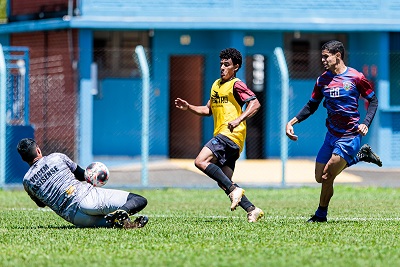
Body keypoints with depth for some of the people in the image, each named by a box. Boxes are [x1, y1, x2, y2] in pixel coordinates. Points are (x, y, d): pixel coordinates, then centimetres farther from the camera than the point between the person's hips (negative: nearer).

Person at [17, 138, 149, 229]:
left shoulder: (27, 181, 9)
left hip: (73, 216, 2)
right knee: (140, 200, 0)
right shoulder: (57, 157, 8)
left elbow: (41, 203, 25)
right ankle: (122, 212, -34)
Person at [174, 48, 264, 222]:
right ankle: (252, 209, 4)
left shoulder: (236, 85, -6)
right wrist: (188, 107, 15)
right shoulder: (216, 84, 21)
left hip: (230, 134, -9)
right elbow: (208, 110, 29)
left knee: (201, 161, -23)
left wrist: (238, 120, -30)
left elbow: (255, 103, -18)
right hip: (221, 136, 9)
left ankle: (234, 190, -23)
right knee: (223, 182, 4)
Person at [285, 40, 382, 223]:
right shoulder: (323, 80, 4)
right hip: (331, 135, 6)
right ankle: (361, 155, 23)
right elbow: (312, 106, 14)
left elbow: (373, 100, 0)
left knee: (327, 177, -11)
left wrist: (365, 124, -15)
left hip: (350, 136, -6)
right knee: (320, 178, 8)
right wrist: (292, 121, 2)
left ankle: (321, 215, 11)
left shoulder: (356, 77, -11)